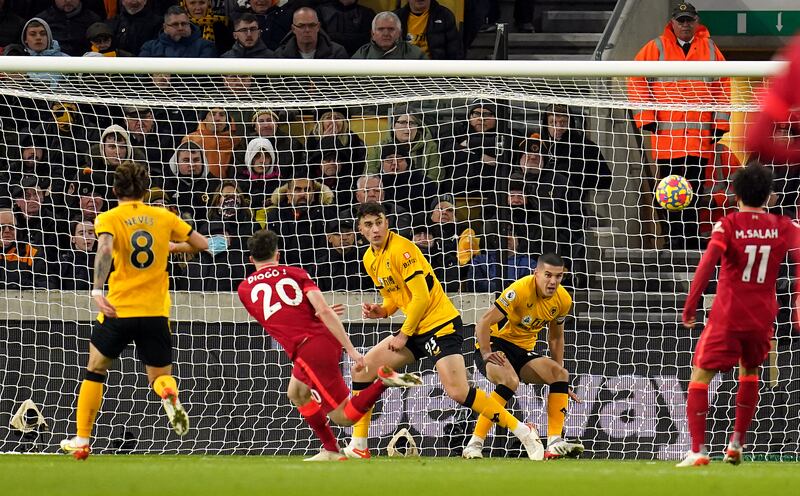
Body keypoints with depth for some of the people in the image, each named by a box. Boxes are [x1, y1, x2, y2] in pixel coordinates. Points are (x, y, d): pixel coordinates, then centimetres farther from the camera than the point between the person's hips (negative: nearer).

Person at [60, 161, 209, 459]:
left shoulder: (109, 219, -1)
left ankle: (81, 441, 15)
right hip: (156, 312, 2)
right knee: (159, 376, 13)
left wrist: (97, 291, -27)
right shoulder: (163, 217, 7)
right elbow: (201, 244, 12)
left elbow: (105, 248, -22)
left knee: (95, 370, 17)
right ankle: (169, 395, -26)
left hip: (119, 310, -2)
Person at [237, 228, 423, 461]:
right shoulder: (294, 273, 9)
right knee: (296, 394, 30)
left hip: (307, 350, -5)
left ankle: (384, 379, -23)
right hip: (327, 339, 5)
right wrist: (351, 349, -8)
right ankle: (330, 450, 26)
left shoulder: (244, 289, 10)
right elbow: (324, 310, -5)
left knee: (344, 417, 1)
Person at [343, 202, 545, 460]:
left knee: (458, 391, -21)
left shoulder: (401, 249, -17)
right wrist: (382, 310, 0)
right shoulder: (370, 259, 9)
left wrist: (404, 335, -14)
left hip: (440, 324, -9)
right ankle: (358, 447, 7)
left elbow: (421, 297, -19)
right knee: (362, 370, 1)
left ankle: (524, 433, -11)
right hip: (415, 330, 9)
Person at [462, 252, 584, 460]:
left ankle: (555, 443, -16)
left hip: (524, 351, 7)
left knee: (561, 374, -14)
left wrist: (558, 378, 13)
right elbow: (483, 323, -22)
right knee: (510, 380, -35)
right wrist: (487, 355, -29)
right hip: (495, 345, -7)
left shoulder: (563, 300, -2)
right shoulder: (520, 290, -24)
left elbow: (555, 337, 16)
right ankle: (474, 445, -33)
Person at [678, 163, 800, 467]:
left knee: (700, 377, 3)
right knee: (750, 371, 29)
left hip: (727, 317, -4)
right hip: (762, 317, 4)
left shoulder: (728, 225, -9)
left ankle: (697, 450, -12)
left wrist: (690, 304, -20)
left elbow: (708, 261, -22)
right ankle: (737, 442, 29)